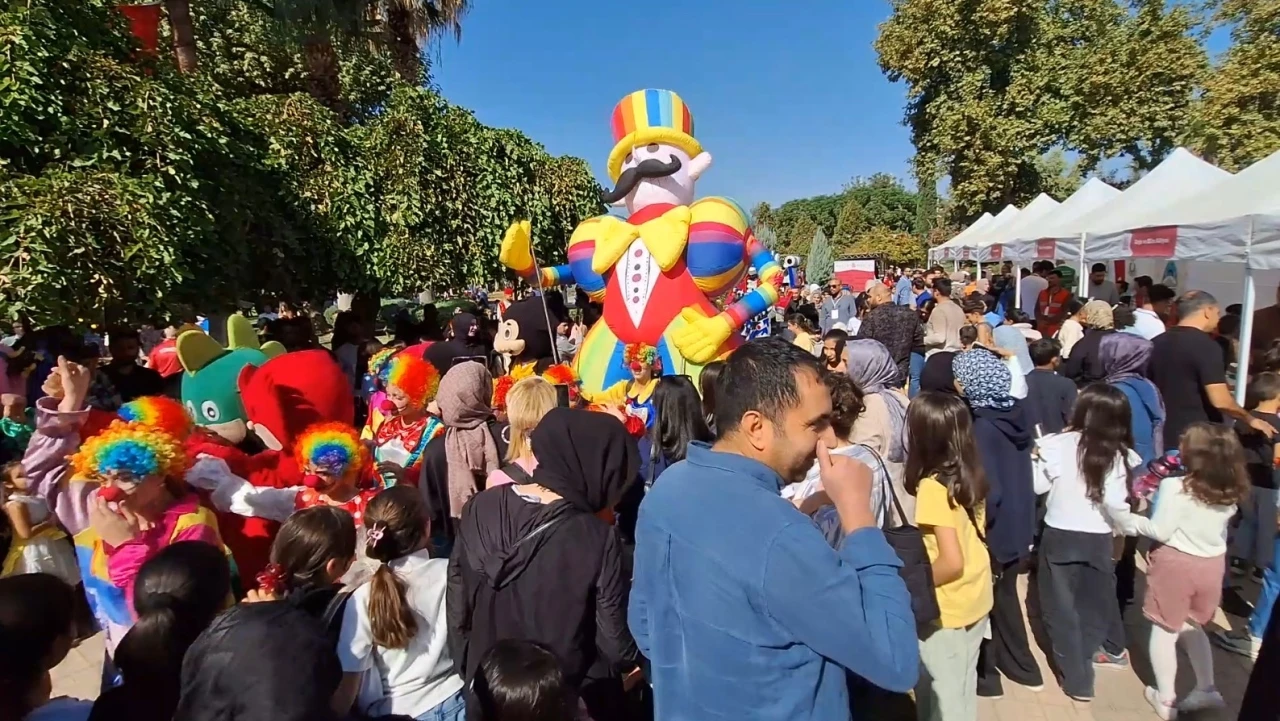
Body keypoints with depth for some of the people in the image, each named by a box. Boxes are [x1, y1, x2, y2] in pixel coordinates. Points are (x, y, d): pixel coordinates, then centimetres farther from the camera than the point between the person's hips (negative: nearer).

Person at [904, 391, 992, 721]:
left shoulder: (933, 487, -25)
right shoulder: (972, 475, -2)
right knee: (962, 686, 24)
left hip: (946, 609, -7)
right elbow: (968, 539, 8)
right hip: (975, 598, 7)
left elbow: (951, 562, -27)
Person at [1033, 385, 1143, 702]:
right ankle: (1083, 668, 32)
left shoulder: (1057, 444, -11)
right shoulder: (1118, 455, -8)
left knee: (1063, 608, 11)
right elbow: (1115, 504, -14)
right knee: (1091, 606, 21)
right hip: (1098, 540, 2)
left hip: (1060, 536, -1)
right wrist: (1126, 526, 5)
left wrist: (1039, 458, 9)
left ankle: (1077, 680, 14)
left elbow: (1038, 485, -5)